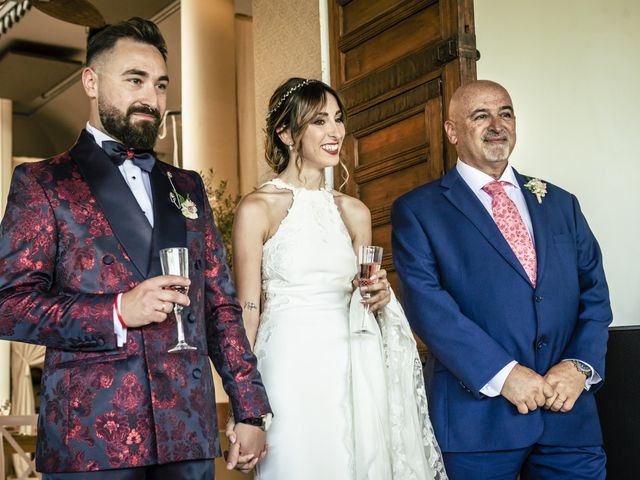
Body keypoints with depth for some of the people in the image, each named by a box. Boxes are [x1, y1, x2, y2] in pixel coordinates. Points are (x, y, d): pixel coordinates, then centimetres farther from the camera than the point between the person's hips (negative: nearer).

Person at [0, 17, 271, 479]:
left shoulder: (188, 188, 16)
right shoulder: (43, 183, 2)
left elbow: (221, 305, 14)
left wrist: (250, 410, 8)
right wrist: (118, 311, -17)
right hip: (89, 438, -4)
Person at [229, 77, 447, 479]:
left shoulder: (355, 212, 11)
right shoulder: (258, 208, -4)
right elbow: (246, 313, -6)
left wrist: (379, 297, -2)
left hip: (354, 373, 5)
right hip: (291, 371, -5)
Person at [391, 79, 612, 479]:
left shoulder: (560, 204, 14)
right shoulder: (417, 210, 1)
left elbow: (594, 292, 10)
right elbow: (426, 302, -10)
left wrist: (580, 365, -8)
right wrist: (502, 373, -17)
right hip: (477, 414, -3)